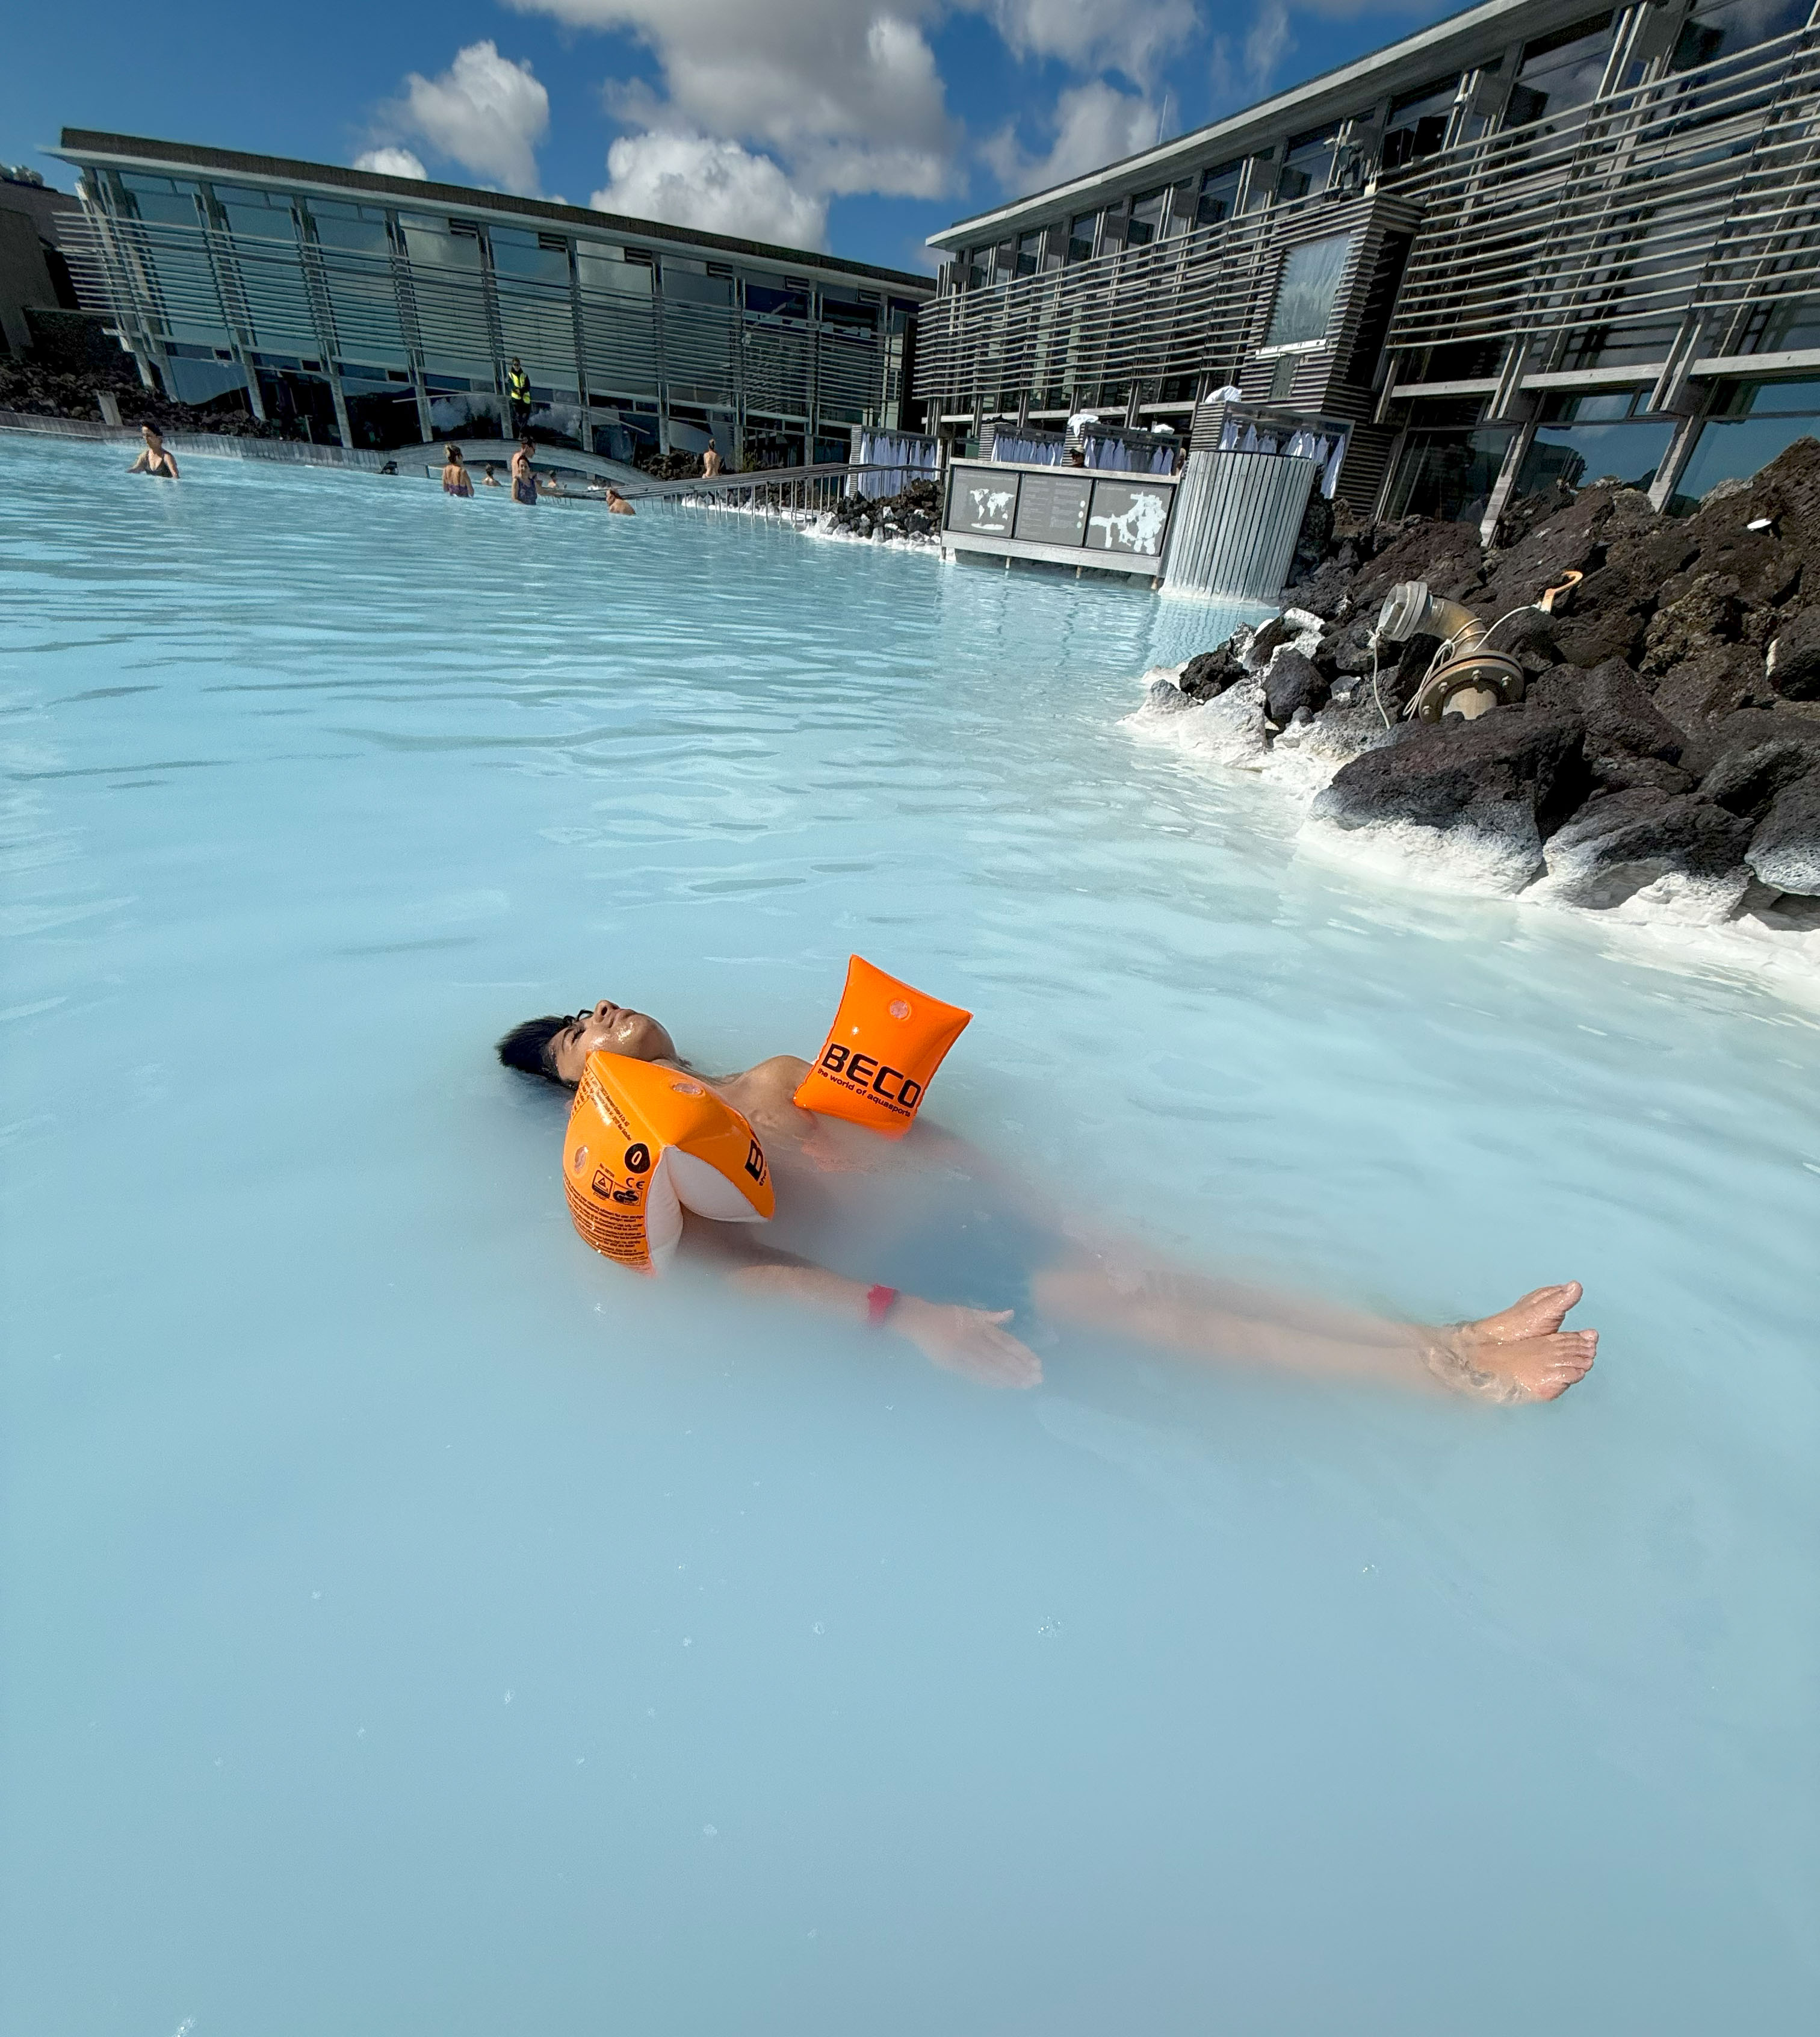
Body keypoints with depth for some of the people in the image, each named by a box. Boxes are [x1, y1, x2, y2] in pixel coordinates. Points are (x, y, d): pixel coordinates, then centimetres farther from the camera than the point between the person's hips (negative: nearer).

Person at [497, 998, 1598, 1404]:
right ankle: (1456, 1375, -12)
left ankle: (1453, 1341, -6)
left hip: (970, 1203, 6)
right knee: (1148, 1313, -15)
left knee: (1161, 1276, -8)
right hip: (915, 1260, -6)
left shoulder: (782, 1075, 21)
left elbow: (919, 1127, 20)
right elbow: (743, 1264, -13)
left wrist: (1037, 1202, 12)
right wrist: (903, 1314, -25)